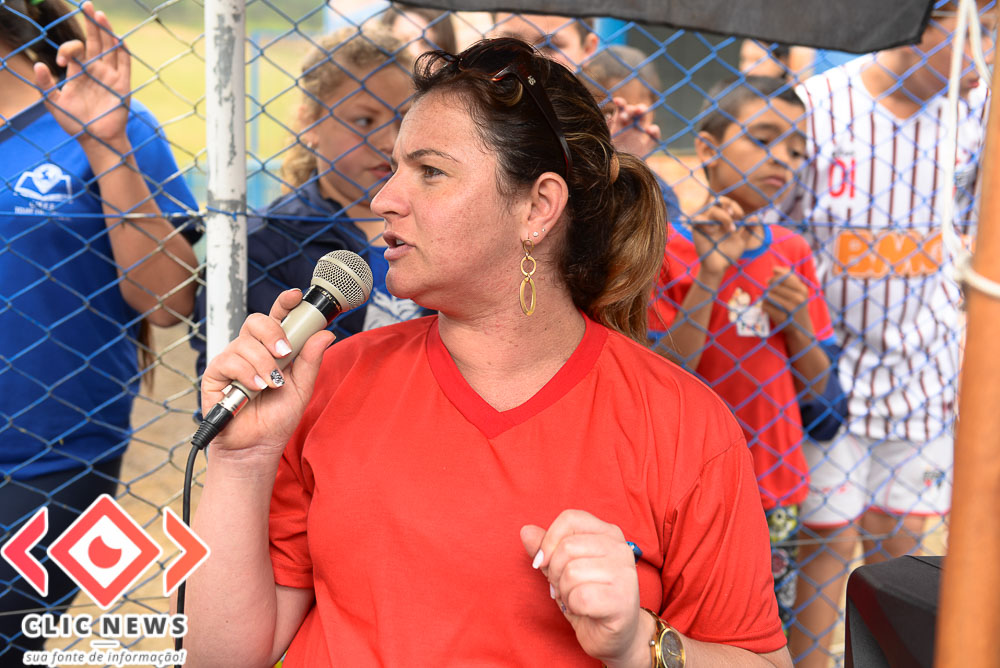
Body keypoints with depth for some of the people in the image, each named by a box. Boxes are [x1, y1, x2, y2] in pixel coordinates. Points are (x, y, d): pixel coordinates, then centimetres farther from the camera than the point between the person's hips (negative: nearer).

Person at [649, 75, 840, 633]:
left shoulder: (794, 253, 6)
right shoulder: (669, 248, -8)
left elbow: (817, 388, 9)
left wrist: (799, 324, -10)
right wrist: (709, 278, -22)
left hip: (776, 486, 4)